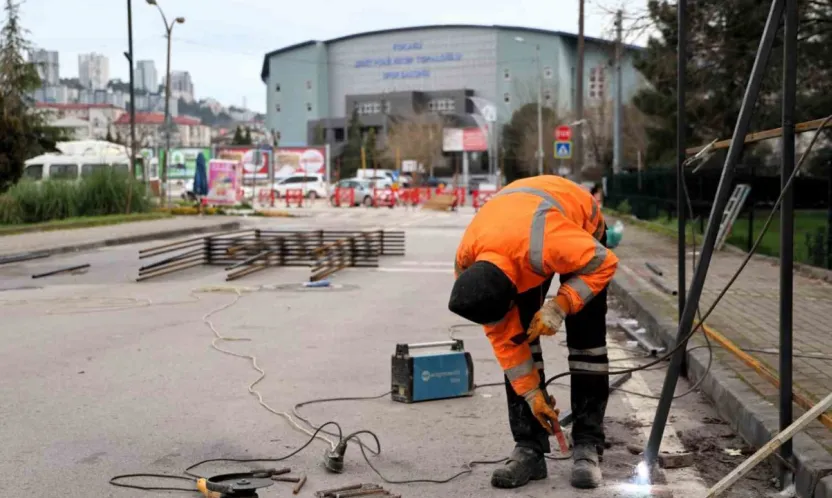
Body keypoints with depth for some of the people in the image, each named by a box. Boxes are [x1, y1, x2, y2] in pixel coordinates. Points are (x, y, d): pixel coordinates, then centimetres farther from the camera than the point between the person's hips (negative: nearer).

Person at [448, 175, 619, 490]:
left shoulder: (549, 244, -49)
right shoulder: (467, 264, -29)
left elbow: (605, 263, -27)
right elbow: (502, 336, -17)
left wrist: (559, 306, -37)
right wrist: (531, 393, -14)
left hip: (581, 223, -3)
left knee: (586, 337, -10)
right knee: (515, 334, -8)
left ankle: (588, 447, -1)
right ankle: (529, 448, -1)